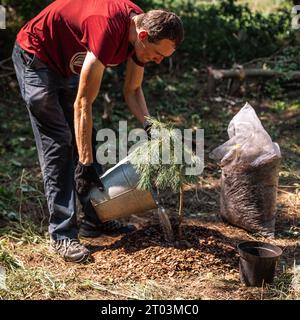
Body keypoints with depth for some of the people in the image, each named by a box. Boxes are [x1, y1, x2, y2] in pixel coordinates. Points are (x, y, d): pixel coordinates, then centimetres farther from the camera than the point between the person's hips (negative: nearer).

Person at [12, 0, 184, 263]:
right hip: (35, 57, -9)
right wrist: (85, 164, -30)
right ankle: (62, 234, -10)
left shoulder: (142, 28, -11)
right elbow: (83, 103, -33)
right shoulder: (109, 28, -37)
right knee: (58, 144, -13)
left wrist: (149, 126, -14)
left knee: (85, 138, 6)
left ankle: (95, 219, 13)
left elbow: (133, 90, 3)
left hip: (67, 64, 9)